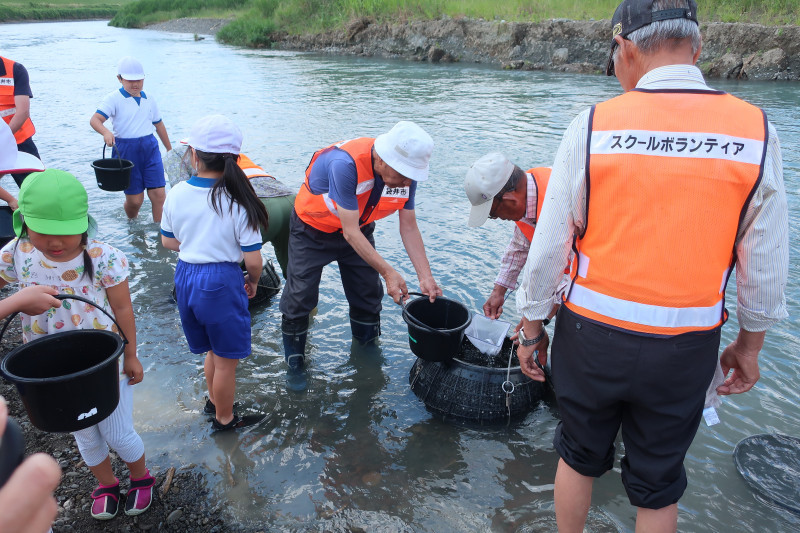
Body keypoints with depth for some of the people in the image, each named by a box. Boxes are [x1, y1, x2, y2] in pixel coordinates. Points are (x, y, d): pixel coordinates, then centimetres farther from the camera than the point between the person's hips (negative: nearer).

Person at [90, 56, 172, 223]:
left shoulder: (149, 99, 12)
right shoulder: (113, 99, -4)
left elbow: (158, 124, 22)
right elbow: (95, 119, -16)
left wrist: (169, 149, 28)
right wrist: (106, 132, -38)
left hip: (150, 148, 3)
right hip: (126, 150, -3)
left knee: (158, 194, -9)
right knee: (135, 199, 3)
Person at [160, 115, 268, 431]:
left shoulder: (177, 194, -6)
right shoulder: (237, 202, -18)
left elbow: (168, 241, 8)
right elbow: (253, 259, -17)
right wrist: (253, 281, 3)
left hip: (186, 277, 6)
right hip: (222, 282, -5)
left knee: (213, 350, 28)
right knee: (226, 360, 15)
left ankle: (213, 402, 48)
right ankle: (224, 419, 32)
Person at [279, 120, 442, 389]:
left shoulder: (406, 172, -21)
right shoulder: (346, 165, -41)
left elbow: (409, 227, -12)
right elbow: (350, 232, -36)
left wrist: (425, 276, -19)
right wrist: (387, 271, -39)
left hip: (358, 230, 5)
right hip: (312, 230, -5)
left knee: (368, 296, 8)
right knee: (300, 298, -1)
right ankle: (294, 365, 21)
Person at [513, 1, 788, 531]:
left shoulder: (592, 125, -12)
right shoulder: (756, 131, -7)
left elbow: (548, 247, -9)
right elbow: (765, 265, 0)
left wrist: (531, 328, 4)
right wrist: (749, 344, 15)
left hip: (591, 335, -1)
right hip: (686, 349, 1)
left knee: (580, 457, 23)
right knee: (658, 486, 21)